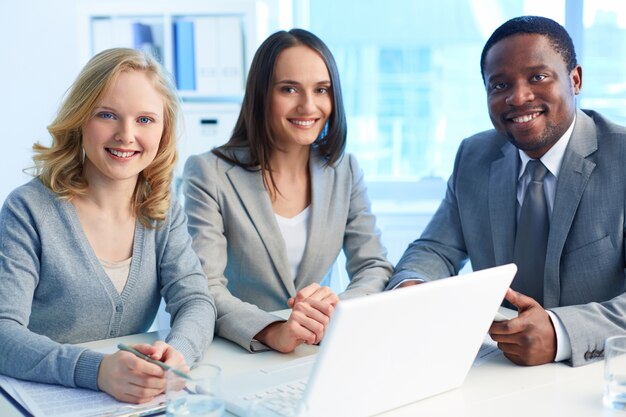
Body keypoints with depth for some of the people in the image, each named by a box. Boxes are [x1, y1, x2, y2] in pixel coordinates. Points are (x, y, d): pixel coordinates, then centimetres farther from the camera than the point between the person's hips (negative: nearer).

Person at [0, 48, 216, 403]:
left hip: (139, 399, 4)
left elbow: (196, 301, -4)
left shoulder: (164, 211, 4)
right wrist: (94, 370, -34)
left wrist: (177, 354, -26)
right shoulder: (29, 210, -9)